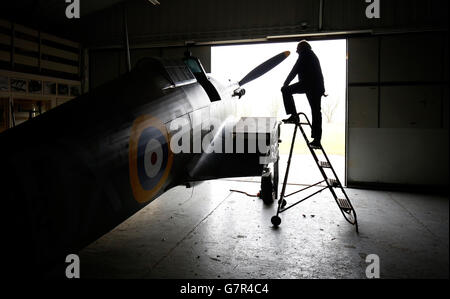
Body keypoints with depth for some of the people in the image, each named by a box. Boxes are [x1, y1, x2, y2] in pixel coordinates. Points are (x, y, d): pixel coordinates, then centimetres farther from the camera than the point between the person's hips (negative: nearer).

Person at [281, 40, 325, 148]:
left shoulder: (304, 55, 5)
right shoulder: (314, 56, 30)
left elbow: (294, 70, -3)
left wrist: (285, 84, 1)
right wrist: (322, 89, 37)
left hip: (307, 84, -8)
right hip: (318, 87, 8)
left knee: (286, 90, 1)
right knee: (316, 112, 6)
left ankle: (294, 116, -9)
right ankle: (317, 140, 7)